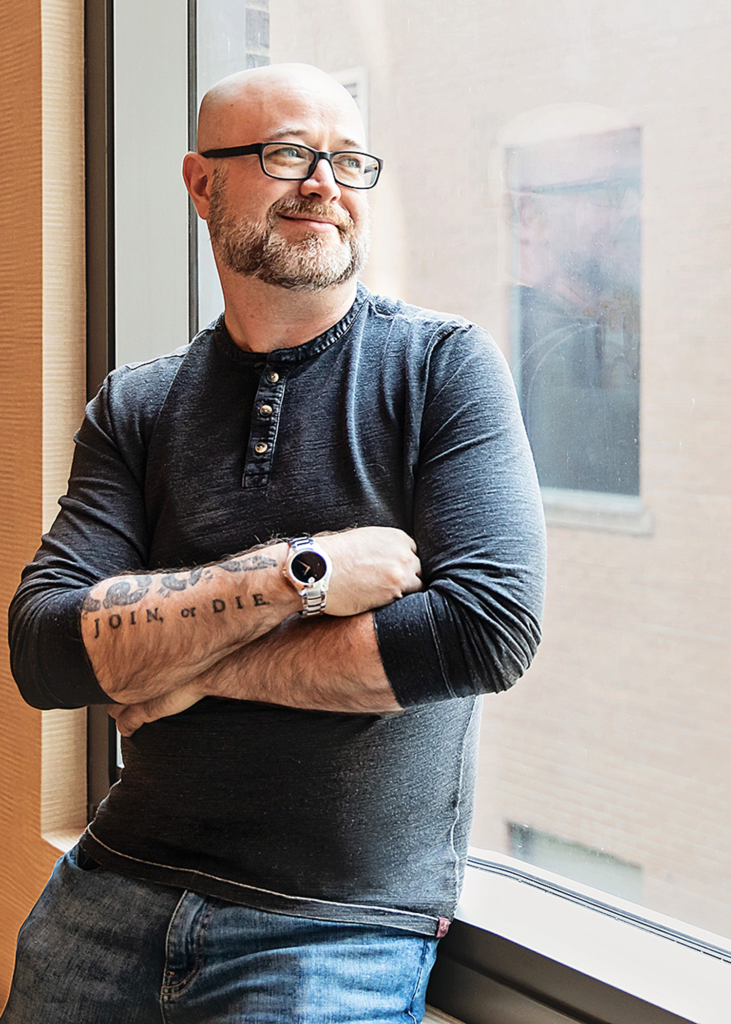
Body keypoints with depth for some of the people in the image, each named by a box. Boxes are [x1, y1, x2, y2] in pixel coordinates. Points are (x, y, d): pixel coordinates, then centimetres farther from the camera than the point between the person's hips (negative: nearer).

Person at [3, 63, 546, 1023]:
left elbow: (491, 626, -16)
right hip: (118, 885, 3)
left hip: (340, 929, -3)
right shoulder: (136, 406, 5)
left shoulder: (443, 365, -3)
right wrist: (302, 573, -19)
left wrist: (201, 672, -10)